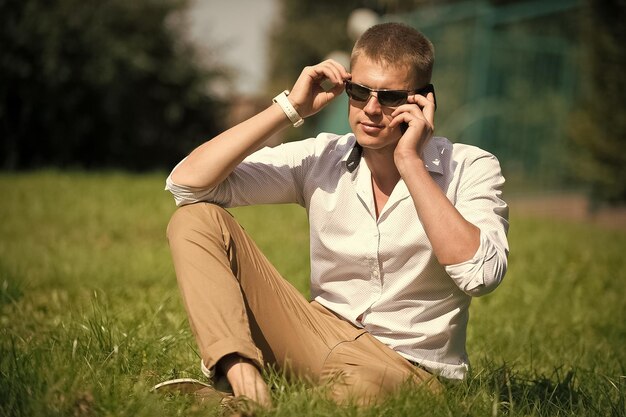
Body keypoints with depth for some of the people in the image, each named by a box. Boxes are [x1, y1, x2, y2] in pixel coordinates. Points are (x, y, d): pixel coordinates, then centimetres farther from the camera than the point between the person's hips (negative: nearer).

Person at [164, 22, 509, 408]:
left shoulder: (470, 170, -8)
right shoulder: (323, 159, 0)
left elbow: (481, 275, -27)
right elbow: (187, 182, -6)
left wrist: (409, 161, -23)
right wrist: (290, 108, -12)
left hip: (408, 367, -4)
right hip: (322, 339, 4)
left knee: (358, 378, -44)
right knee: (195, 218, -10)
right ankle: (245, 380, -27)